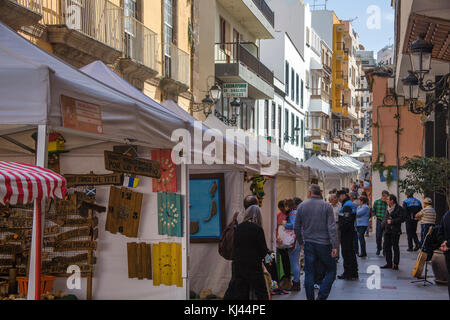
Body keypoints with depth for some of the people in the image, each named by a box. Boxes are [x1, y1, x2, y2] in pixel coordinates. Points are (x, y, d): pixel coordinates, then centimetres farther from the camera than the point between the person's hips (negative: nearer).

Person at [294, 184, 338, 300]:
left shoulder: (302, 206, 3)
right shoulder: (327, 206, -4)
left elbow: (297, 227, 8)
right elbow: (332, 228, -10)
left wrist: (301, 241, 21)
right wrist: (334, 246, -10)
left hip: (308, 243, 3)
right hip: (323, 243, -3)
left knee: (309, 273, 8)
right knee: (331, 270, 7)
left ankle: (310, 297, 10)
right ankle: (322, 296, -6)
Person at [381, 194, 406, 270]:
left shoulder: (399, 208, -6)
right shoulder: (388, 209, 17)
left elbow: (402, 218, -13)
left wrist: (392, 221, -15)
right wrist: (385, 222, 0)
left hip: (395, 231, -7)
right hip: (387, 230, 7)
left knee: (395, 247, -2)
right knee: (387, 247, 7)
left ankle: (395, 264, 3)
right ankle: (389, 263, 16)